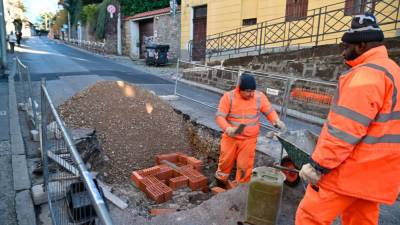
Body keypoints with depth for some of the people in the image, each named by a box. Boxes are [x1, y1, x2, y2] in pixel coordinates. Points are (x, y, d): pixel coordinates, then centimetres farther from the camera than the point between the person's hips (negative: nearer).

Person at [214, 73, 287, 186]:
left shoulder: (259, 97, -7)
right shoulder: (229, 97, -12)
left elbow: (269, 111, 4)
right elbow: (219, 116, -15)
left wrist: (276, 121, -16)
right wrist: (227, 128, -33)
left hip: (249, 139, 0)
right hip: (230, 137, 0)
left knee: (244, 165, 6)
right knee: (225, 161, 15)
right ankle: (220, 181, 42)